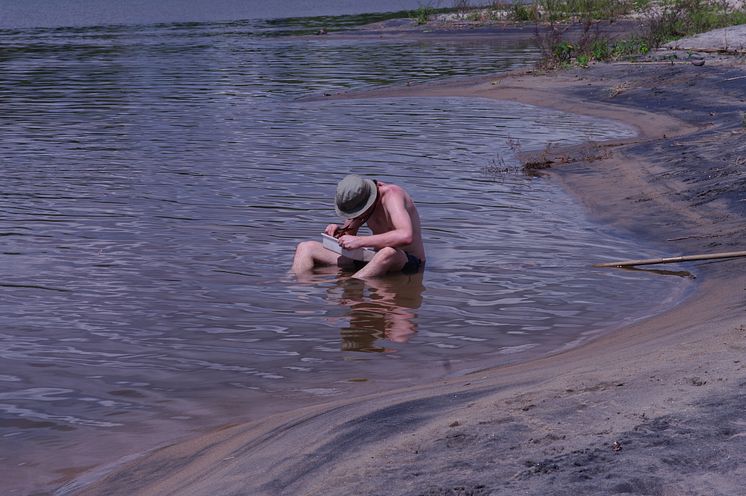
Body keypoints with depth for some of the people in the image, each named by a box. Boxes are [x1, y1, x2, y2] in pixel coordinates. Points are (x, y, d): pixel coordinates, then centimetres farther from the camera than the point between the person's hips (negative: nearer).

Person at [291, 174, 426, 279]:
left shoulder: (392, 195, -23)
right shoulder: (358, 198, 0)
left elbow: (406, 237, -39)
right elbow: (349, 230, 16)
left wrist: (360, 241, -38)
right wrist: (340, 230, -9)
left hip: (408, 262, -7)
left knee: (388, 253, -45)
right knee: (306, 248, -1)